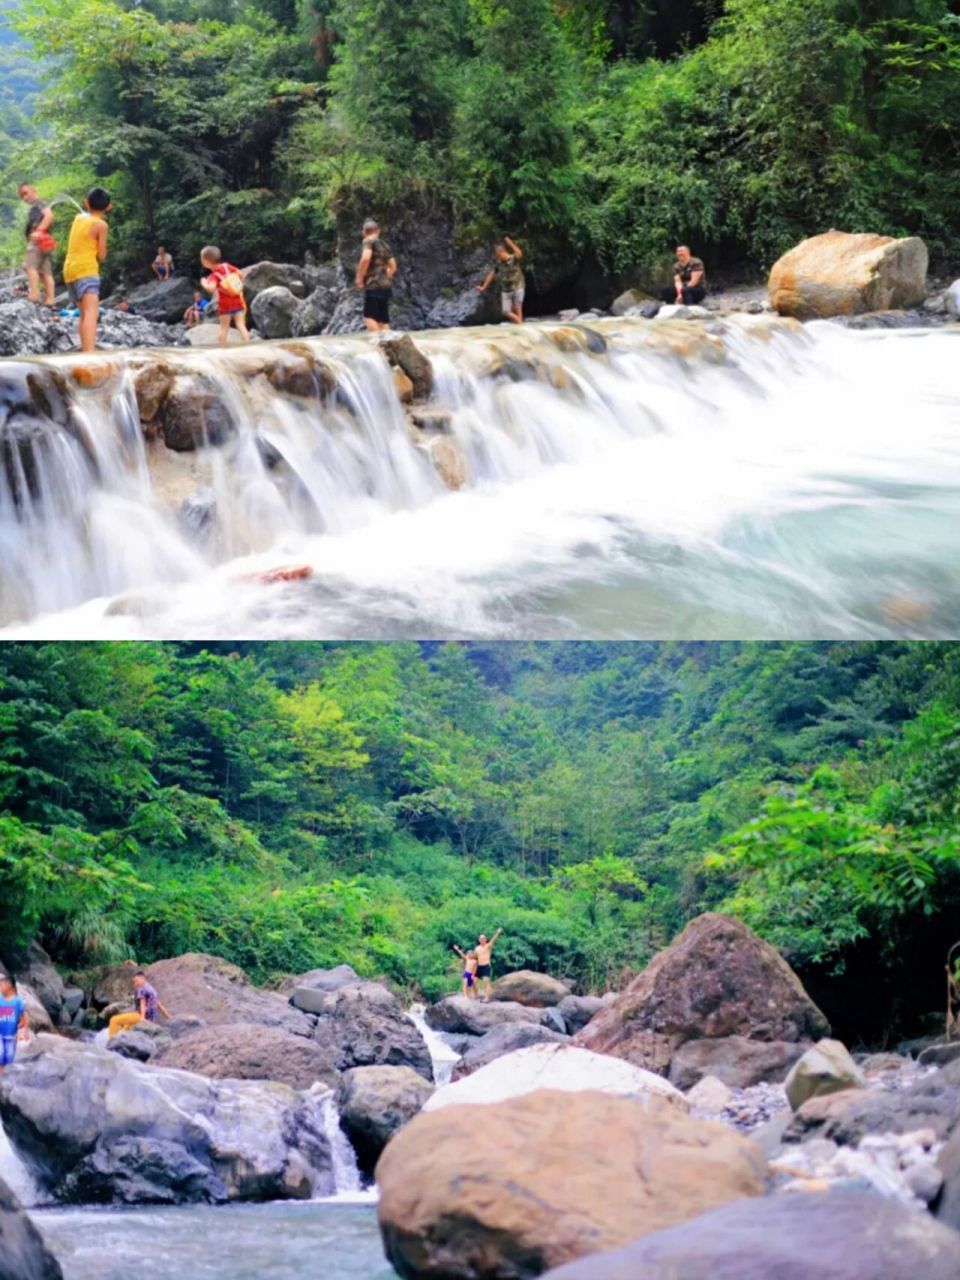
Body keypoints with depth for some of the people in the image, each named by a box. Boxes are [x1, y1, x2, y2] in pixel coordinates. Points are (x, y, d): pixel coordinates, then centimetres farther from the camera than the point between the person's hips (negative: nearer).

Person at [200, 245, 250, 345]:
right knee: (241, 325, 5)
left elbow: (211, 288, -32)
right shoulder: (228, 266, 1)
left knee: (224, 328, 4)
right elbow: (240, 275, 11)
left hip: (225, 304, -4)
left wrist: (204, 283, -12)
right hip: (238, 301, 4)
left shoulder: (215, 275, -15)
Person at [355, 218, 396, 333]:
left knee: (369, 317, -10)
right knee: (383, 319, 8)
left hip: (374, 285, -8)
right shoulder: (384, 244, 20)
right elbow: (393, 267, 24)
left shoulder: (369, 241, -2)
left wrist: (359, 277, -10)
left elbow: (365, 258, -19)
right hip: (386, 285, 8)